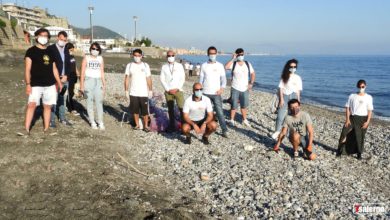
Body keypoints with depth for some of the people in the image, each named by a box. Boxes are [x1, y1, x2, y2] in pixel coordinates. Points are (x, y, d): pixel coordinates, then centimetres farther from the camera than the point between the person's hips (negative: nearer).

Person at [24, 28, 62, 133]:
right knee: (32, 104, -16)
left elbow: (54, 68, 17)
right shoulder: (31, 51, -1)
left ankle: (46, 129, 15)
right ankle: (26, 129, -11)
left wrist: (59, 82, 13)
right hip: (36, 85, -4)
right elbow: (27, 69, -6)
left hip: (50, 85, 5)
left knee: (47, 106, 7)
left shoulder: (50, 52, 13)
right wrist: (28, 84, -15)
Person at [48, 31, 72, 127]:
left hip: (64, 79, 6)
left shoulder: (66, 50, 13)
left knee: (62, 100, 12)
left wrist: (66, 76, 0)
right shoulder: (50, 49, -5)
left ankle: (62, 118, 19)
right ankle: (51, 120, 0)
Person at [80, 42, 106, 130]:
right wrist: (82, 85, -3)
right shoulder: (86, 58, 4)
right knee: (90, 102, 1)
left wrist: (104, 84, 10)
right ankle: (92, 122, 9)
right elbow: (82, 72, 2)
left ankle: (100, 122, 2)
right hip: (88, 81, -1)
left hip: (98, 81, 2)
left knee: (99, 102, -4)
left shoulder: (100, 59, 10)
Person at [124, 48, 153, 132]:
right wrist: (126, 90, -1)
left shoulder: (145, 65, 3)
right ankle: (137, 125, 21)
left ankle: (146, 126, 9)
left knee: (145, 110, -1)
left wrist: (150, 90, 0)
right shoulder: (129, 65, 4)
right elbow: (127, 78, 4)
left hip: (143, 93, -1)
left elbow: (149, 78, 3)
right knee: (135, 110, 7)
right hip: (133, 93, 1)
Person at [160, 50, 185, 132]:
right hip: (168, 91, 1)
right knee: (170, 109, 4)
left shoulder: (179, 66, 5)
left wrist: (177, 88, -7)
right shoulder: (164, 67, 7)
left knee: (182, 108, -9)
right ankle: (172, 126, 12)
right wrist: (168, 89, -5)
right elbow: (162, 79, 4)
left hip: (178, 90, -1)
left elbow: (182, 78, 2)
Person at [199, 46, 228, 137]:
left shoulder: (220, 65, 3)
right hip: (205, 93, 2)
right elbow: (201, 79, 9)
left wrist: (222, 88, -11)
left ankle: (224, 130, -6)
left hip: (216, 93, -1)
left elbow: (223, 78, 3)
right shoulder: (203, 66, 5)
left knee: (219, 112, -8)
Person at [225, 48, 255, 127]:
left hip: (245, 89, 3)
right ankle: (232, 120, 14)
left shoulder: (248, 64, 5)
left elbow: (252, 74, 12)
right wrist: (232, 59, -21)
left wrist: (251, 83, 0)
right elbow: (226, 67, -26)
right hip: (235, 88, -3)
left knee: (244, 105, 14)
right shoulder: (233, 64, -6)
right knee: (234, 106, 1)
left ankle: (244, 120, 28)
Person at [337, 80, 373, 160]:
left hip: (363, 119, 0)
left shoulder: (368, 97, 0)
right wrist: (347, 119, -6)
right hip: (352, 118, 1)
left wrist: (368, 121, -9)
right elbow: (347, 108, 1)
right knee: (345, 134, -6)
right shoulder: (352, 96, 2)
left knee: (360, 137, 4)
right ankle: (341, 150, 8)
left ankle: (359, 153, 17)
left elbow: (370, 110, -1)